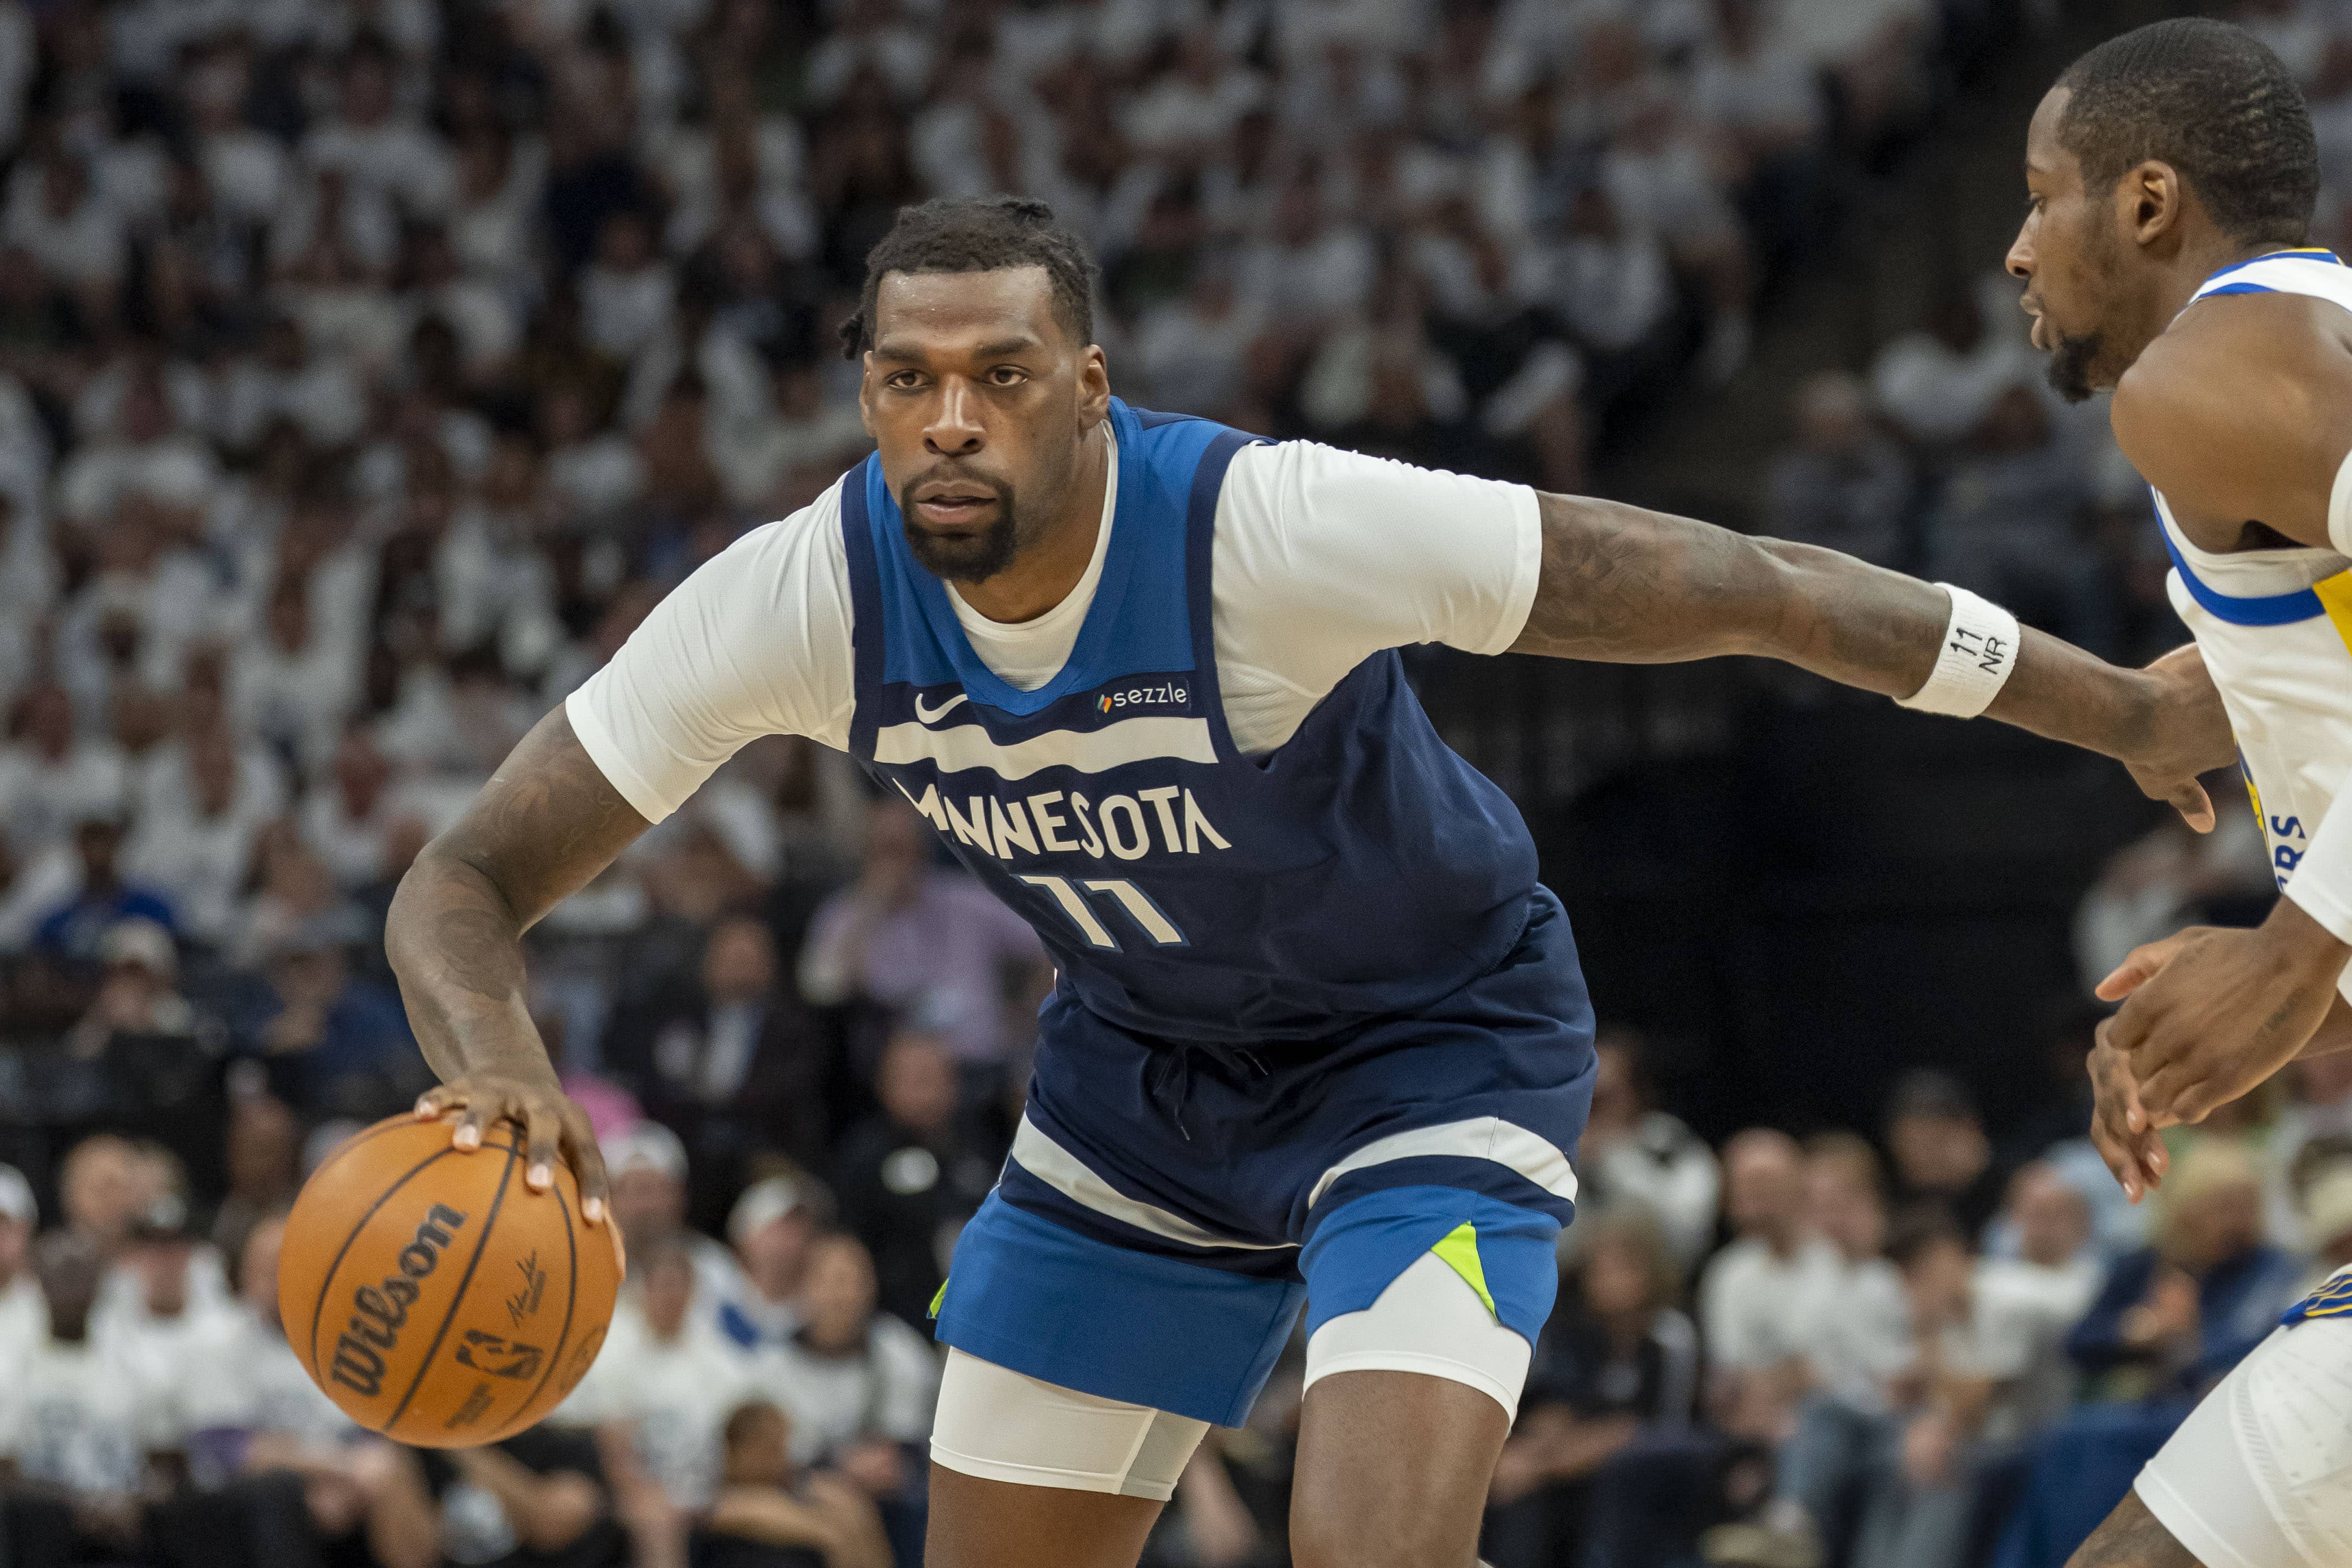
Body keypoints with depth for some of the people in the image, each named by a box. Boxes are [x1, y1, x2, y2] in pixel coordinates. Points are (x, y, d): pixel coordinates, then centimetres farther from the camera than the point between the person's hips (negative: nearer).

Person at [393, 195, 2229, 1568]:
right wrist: (501, 1068, -41)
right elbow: (466, 884, -17)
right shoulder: (815, 593, -22)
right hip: (1139, 1078, 5)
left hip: (1436, 1054, -5)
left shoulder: (1262, 529, -34)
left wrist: (2127, 712, -25)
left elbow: (1734, 586, -29)